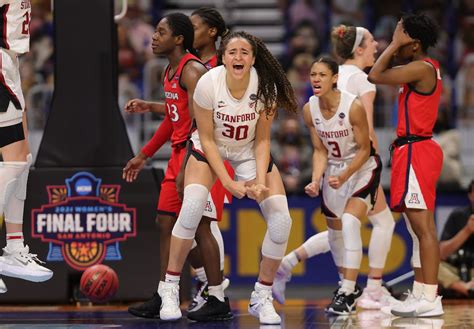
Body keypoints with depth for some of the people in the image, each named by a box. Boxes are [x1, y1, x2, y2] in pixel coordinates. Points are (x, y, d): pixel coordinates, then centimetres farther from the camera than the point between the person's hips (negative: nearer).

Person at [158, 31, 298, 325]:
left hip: (249, 152, 2)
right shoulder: (208, 83, -26)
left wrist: (260, 181, -23)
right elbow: (206, 139, -16)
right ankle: (170, 289, -13)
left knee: (281, 220, -13)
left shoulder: (265, 87, -22)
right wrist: (228, 182, -22)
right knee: (192, 207, -28)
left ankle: (262, 297, 4)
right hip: (211, 149, -2)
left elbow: (262, 141, -10)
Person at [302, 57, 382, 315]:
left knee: (349, 222, -24)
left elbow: (364, 150, -17)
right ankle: (348, 286, 35)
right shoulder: (309, 110, -11)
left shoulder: (353, 106, -26)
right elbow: (320, 151, -3)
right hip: (333, 169, 6)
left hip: (362, 168, -6)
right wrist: (316, 181, -18)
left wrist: (344, 176, -28)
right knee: (334, 230, 14)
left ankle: (347, 293, -24)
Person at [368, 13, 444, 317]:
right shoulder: (425, 67, 16)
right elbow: (385, 73, 27)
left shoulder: (421, 68, -14)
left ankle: (430, 299, -15)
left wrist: (396, 44, -9)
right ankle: (421, 294, 17)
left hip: (416, 151, -11)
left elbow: (376, 76, -16)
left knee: (424, 227, -12)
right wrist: (395, 46, 16)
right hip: (415, 149, 11)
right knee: (420, 227, 12)